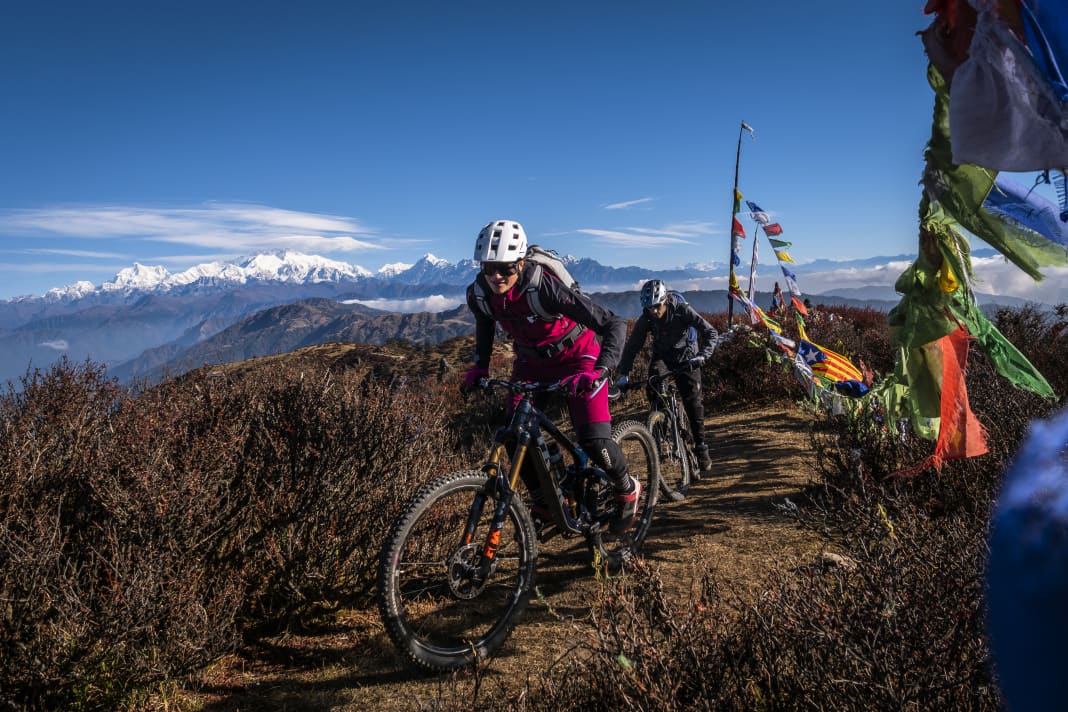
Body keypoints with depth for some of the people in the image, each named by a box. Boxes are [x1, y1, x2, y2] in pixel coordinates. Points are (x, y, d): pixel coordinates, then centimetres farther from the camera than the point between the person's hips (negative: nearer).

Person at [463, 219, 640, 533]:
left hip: (576, 358, -5)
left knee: (594, 441, -15)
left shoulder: (544, 288, -35)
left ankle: (628, 490, 18)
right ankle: (543, 502, 15)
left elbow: (614, 324, -34)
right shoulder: (479, 293, -18)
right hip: (531, 362, 5)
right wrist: (479, 365, -3)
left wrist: (600, 370, -46)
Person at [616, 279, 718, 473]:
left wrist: (702, 356, -44)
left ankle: (700, 447, 4)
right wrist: (624, 374, -22)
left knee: (693, 401, -9)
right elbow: (632, 346, -11)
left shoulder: (682, 310, -24)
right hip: (662, 355, 2)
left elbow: (711, 334, -27)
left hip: (686, 356, -2)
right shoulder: (646, 319, -17)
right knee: (653, 384, -29)